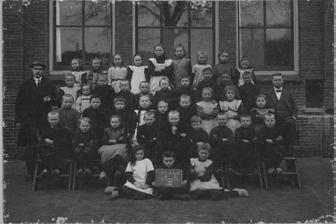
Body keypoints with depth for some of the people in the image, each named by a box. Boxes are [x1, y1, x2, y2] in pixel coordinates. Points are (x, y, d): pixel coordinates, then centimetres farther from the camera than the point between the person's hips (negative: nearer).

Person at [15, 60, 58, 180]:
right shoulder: (25, 85, 12)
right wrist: (18, 120, 1)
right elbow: (18, 103, 9)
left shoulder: (49, 86, 12)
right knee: (29, 148, -2)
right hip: (28, 121, 0)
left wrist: (50, 100, -11)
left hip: (44, 121, 0)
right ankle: (30, 172, 4)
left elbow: (56, 101, 12)